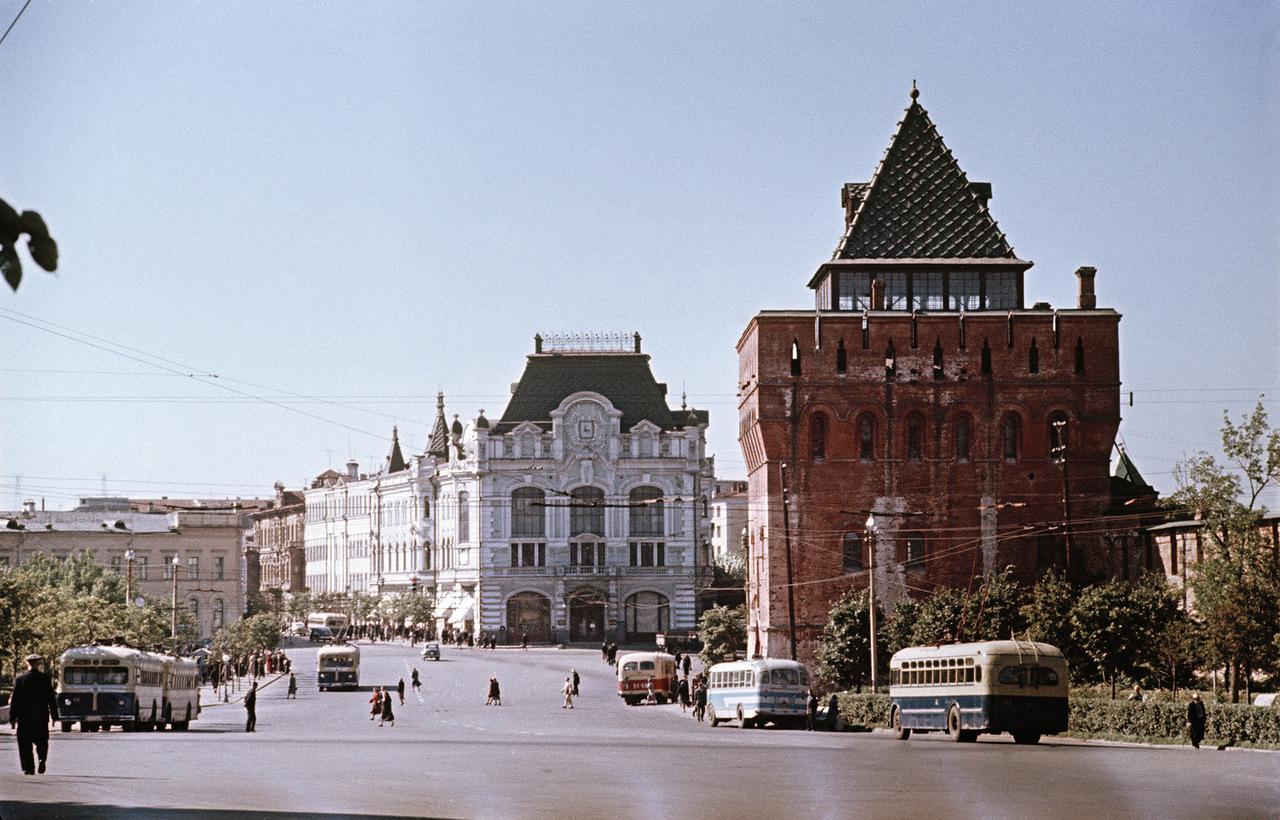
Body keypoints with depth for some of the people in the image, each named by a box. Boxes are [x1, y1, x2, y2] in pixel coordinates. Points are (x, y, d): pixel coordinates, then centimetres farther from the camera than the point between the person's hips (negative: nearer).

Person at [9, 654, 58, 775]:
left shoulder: (19, 679, -2)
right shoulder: (45, 679, 0)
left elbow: (14, 699, 0)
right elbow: (51, 698, 3)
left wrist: (12, 718, 4)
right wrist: (54, 715, 11)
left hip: (24, 717, -1)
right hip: (41, 716, 1)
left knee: (25, 745, 4)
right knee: (41, 742, 12)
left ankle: (28, 767, -1)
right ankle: (42, 758, -12)